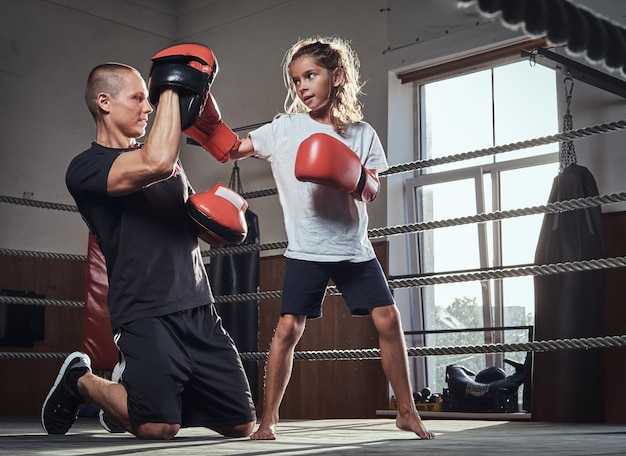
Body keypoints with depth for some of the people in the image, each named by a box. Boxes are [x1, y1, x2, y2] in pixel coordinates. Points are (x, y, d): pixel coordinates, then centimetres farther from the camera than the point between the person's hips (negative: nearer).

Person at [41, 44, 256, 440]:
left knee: (241, 426, 4)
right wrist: (172, 88, -14)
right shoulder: (87, 167, -5)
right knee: (158, 429, -19)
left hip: (200, 310, 7)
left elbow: (206, 224, 26)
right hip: (147, 315, -7)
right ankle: (82, 380, 11)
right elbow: (156, 164, -26)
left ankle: (139, 394, 27)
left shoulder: (170, 161, 19)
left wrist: (221, 212, 2)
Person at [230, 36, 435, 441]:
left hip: (354, 247, 2)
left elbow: (372, 192, 3)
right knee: (288, 329, -9)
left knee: (388, 319, -4)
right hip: (306, 251, -2)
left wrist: (354, 177, -18)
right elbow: (232, 150, -5)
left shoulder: (362, 133, 3)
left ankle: (407, 411, 10)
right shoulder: (284, 129, -1)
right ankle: (269, 418, 7)